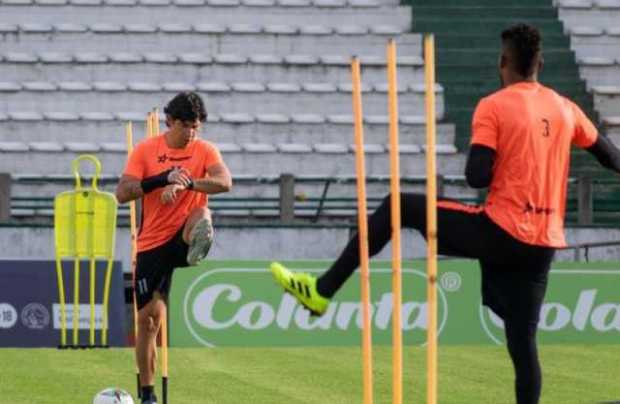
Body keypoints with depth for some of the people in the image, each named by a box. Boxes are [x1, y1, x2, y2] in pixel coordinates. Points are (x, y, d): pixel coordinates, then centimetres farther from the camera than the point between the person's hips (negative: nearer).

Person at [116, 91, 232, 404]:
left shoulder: (204, 150, 0)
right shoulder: (146, 150, -1)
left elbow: (225, 182, -19)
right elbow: (122, 193, -11)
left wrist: (187, 184, -35)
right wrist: (164, 179, -24)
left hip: (182, 237, 0)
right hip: (152, 245, 0)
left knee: (201, 215, -33)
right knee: (149, 317, 0)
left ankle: (197, 247, -66)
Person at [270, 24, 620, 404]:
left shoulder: (493, 107, -5)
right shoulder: (566, 109, 9)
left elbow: (477, 176, -13)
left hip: (501, 231, -5)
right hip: (543, 244, 5)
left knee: (397, 207, 11)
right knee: (523, 344, 6)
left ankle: (323, 290, 11)